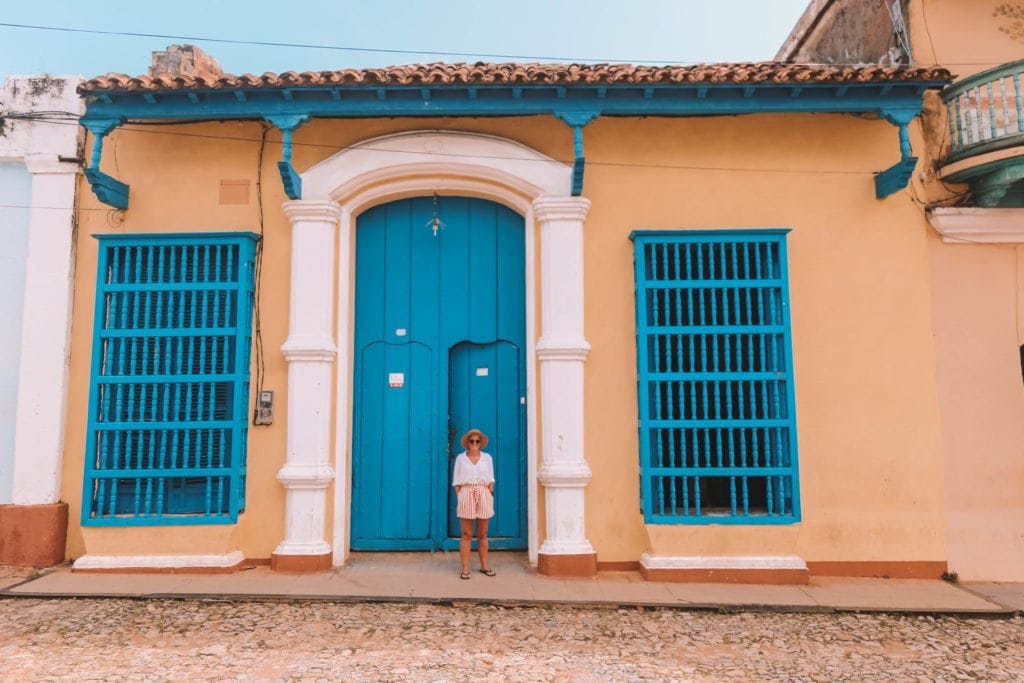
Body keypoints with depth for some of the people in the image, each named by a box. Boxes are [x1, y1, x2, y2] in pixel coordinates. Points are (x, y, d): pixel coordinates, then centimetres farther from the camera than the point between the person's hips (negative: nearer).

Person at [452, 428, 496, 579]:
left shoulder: (487, 457, 9)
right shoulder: (460, 458, 6)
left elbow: (491, 479, 10)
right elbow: (456, 481, 4)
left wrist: (490, 494, -1)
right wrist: (460, 497, -6)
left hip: (484, 495, 2)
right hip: (466, 495, -2)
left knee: (483, 534, 8)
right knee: (466, 534, 0)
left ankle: (484, 565, 18)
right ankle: (465, 568, 4)